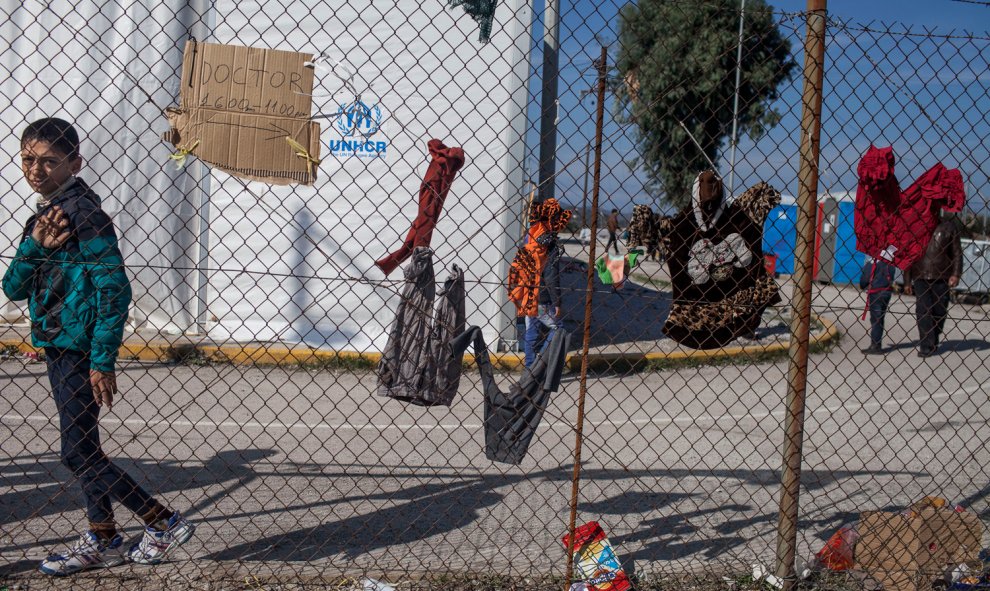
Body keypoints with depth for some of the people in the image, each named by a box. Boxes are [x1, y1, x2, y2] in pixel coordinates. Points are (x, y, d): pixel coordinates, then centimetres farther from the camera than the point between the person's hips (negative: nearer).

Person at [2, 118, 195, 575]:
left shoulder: (83, 212, -16)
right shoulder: (45, 215, 12)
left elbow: (114, 288, -20)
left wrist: (102, 361, -21)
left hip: (80, 351, -9)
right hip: (58, 348, 9)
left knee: (78, 454, -5)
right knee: (82, 450, 15)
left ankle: (165, 523, 5)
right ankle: (102, 541, 27)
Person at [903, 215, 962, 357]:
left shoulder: (948, 226, 6)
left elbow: (957, 253, 7)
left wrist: (956, 274, -6)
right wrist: (907, 281, 6)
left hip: (941, 278, 0)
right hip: (920, 277, 0)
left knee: (939, 312, 4)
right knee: (923, 311, -8)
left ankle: (933, 343, 18)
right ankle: (926, 347, -7)